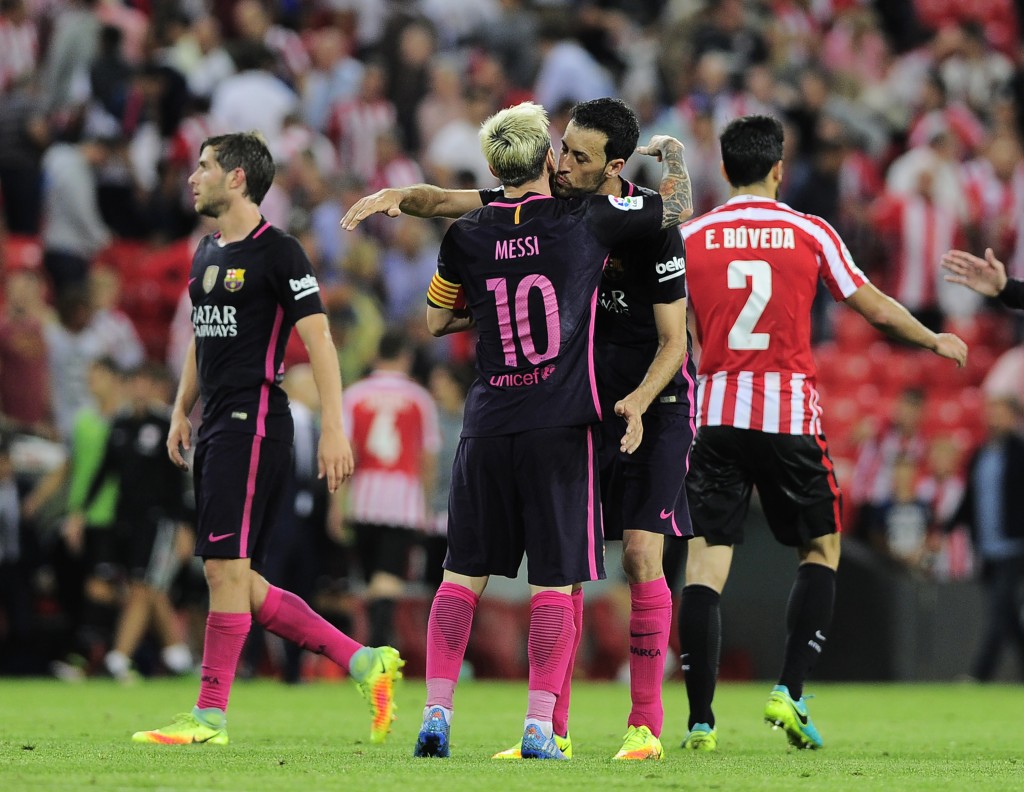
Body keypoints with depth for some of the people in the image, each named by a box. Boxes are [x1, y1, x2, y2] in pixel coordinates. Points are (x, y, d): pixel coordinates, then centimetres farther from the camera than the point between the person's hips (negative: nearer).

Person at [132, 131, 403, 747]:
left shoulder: (278, 252, -9)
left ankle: (211, 715, -6)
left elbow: (318, 339, -13)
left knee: (226, 567, -10)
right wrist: (182, 410, 22)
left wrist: (334, 428, -18)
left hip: (254, 423, -9)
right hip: (218, 427, 9)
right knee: (238, 581, 6)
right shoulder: (207, 253, 17)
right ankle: (364, 662, 12)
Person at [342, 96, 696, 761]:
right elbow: (451, 203, 2)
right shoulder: (545, 200, -4)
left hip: (654, 399, -5)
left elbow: (673, 340, -17)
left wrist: (639, 402, -32)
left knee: (641, 555, -11)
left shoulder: (649, 226, -19)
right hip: (578, 399, 5)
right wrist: (398, 196, -18)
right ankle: (553, 728, 1)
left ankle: (647, 724, -4)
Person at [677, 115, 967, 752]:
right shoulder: (811, 234, 2)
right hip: (790, 413, -1)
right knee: (823, 549, 15)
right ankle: (790, 692, 1)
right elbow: (876, 308, 11)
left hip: (717, 413, 1)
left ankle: (700, 721, -7)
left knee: (706, 561, -1)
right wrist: (936, 341, 28)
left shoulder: (691, 238, 4)